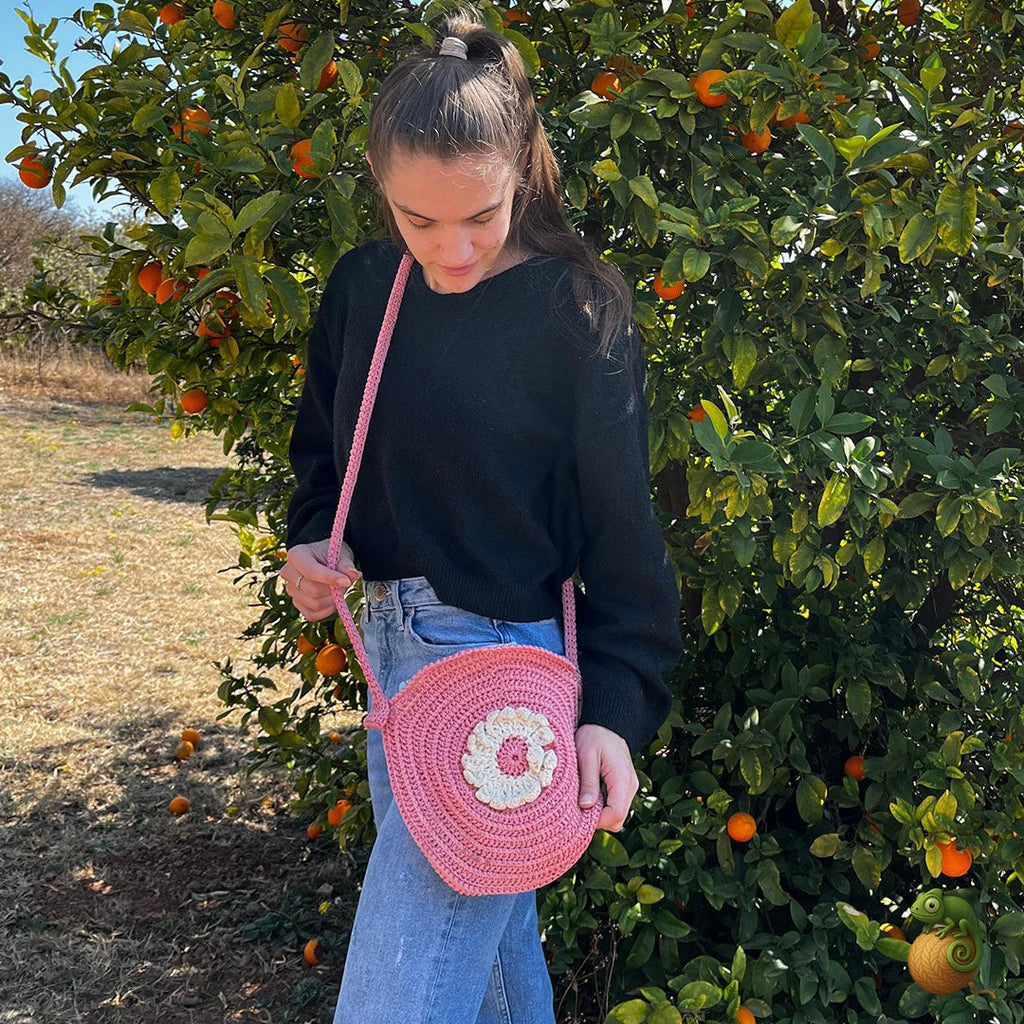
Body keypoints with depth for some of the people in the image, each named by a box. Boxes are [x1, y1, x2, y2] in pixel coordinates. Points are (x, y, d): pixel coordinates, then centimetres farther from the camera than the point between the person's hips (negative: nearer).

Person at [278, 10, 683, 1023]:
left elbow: (621, 532, -10)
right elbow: (321, 449, 19)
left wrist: (616, 708, -16)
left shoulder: (578, 312, -12)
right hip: (388, 647, 6)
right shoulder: (361, 286, 3)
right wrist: (311, 541, -1)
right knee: (490, 935, 21)